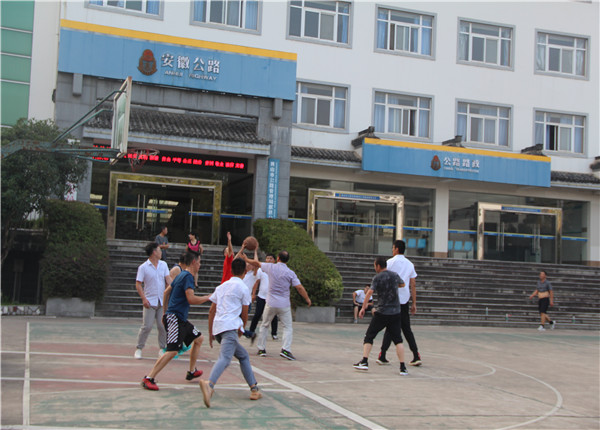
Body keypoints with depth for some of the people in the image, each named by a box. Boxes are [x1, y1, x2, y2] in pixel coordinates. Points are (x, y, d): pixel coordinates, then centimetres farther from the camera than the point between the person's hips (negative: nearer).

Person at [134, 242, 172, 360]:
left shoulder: (163, 264, 10)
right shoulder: (143, 267, -4)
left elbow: (168, 279, 3)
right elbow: (138, 284, -4)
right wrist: (144, 298, -14)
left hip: (162, 301, 4)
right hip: (150, 301, -4)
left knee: (163, 326, 3)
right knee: (147, 326, -6)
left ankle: (162, 348, 16)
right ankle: (139, 349, 8)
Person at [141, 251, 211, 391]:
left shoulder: (181, 275, 16)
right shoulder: (188, 276, -14)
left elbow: (166, 292, 24)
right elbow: (191, 299, -23)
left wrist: (165, 312, 28)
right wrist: (208, 297, -10)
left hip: (181, 319, 11)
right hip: (175, 318, -11)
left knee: (199, 338, 20)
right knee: (173, 350, -18)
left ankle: (191, 372, 29)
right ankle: (148, 379, -18)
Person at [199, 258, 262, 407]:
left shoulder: (221, 287, 23)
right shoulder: (243, 288, 5)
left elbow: (211, 311, 21)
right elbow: (244, 314, 7)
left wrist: (210, 332, 25)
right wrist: (241, 329, 25)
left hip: (217, 328, 7)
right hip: (230, 326, -7)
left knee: (243, 355, 18)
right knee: (225, 358, -21)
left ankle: (254, 389, 17)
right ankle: (209, 383, -46)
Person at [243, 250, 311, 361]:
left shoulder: (271, 267, -2)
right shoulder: (290, 273, -5)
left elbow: (257, 263, 13)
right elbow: (299, 287, -8)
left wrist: (246, 259, 30)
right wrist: (307, 299, 3)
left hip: (271, 304, 2)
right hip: (284, 305, -2)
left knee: (264, 325, 17)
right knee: (288, 327, 3)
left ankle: (261, 349, 18)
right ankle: (285, 349, -14)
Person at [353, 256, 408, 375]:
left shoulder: (378, 277, -5)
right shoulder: (395, 275, 8)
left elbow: (370, 292, -17)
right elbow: (402, 284, 29)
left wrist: (363, 308, -16)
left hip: (381, 313, -3)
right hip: (395, 313, 3)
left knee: (369, 336, 8)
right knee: (398, 340, 5)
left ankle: (364, 362, 0)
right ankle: (403, 367, -2)